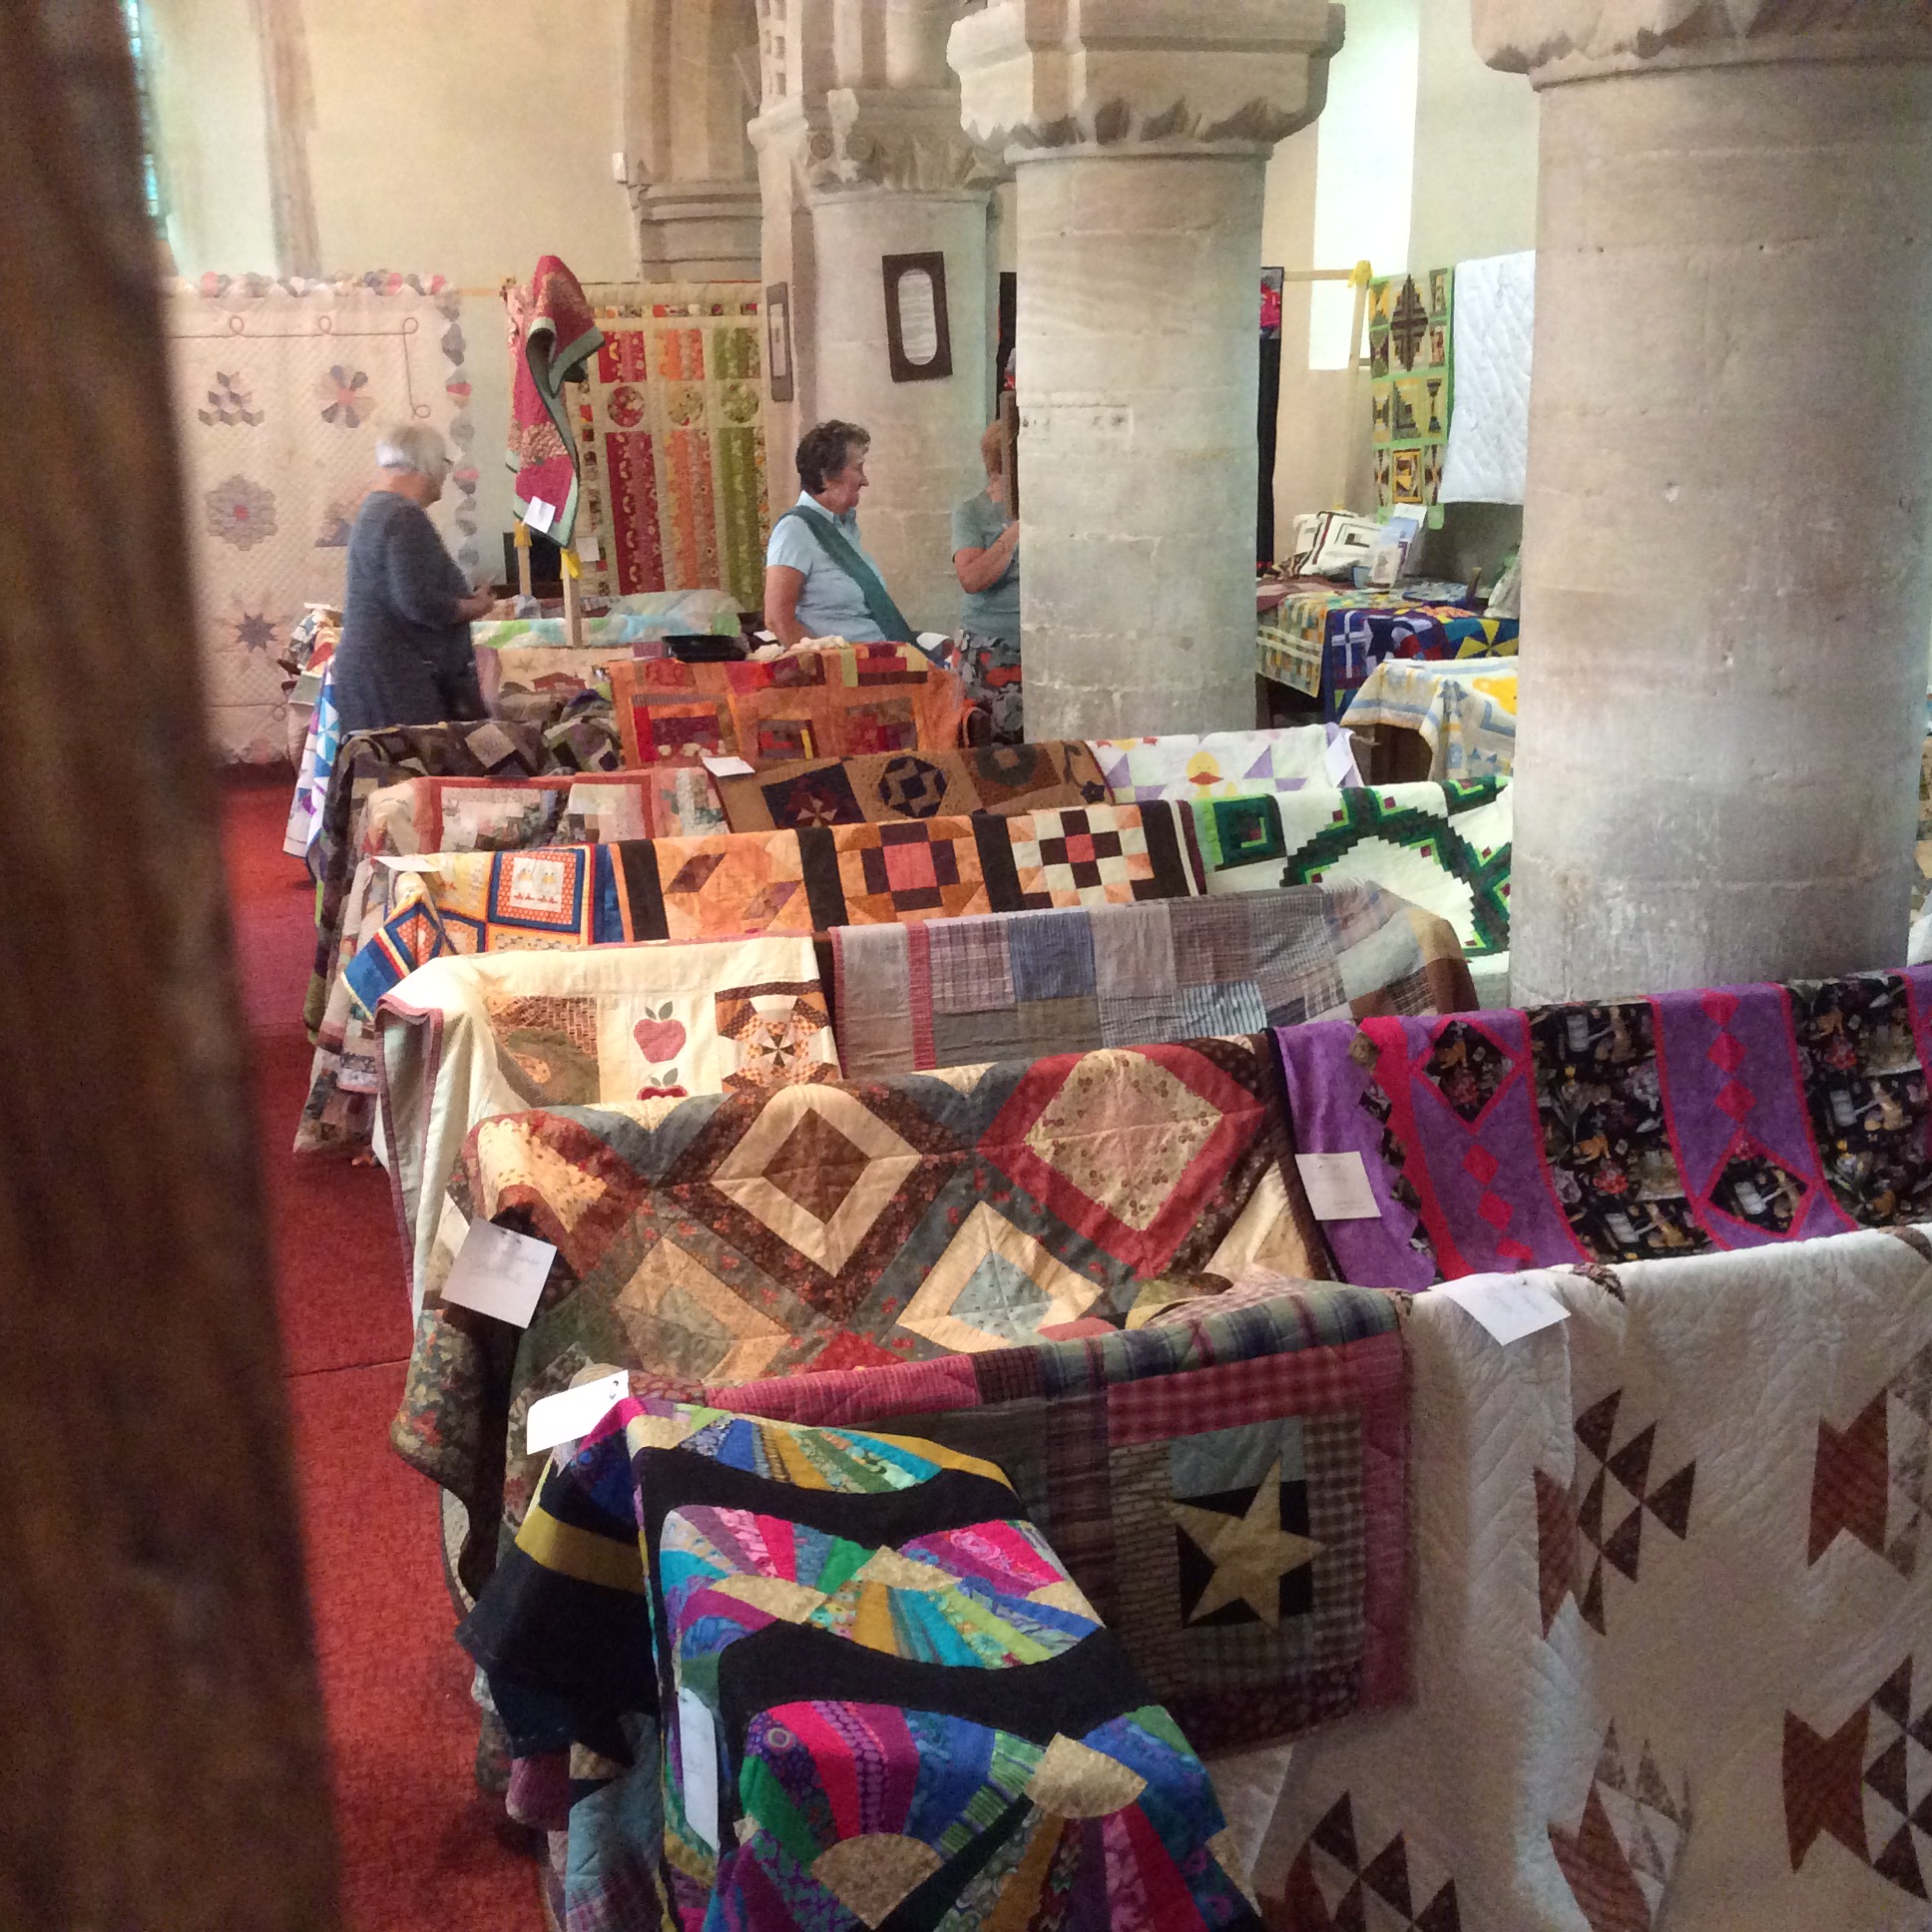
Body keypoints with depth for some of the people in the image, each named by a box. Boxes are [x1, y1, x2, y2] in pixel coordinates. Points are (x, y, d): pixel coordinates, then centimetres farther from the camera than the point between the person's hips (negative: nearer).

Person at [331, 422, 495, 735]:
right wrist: (475, 607, -7)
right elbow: (421, 604, -23)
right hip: (394, 674, -10)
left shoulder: (375, 508, 17)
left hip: (374, 667, 10)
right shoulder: (405, 516, -15)